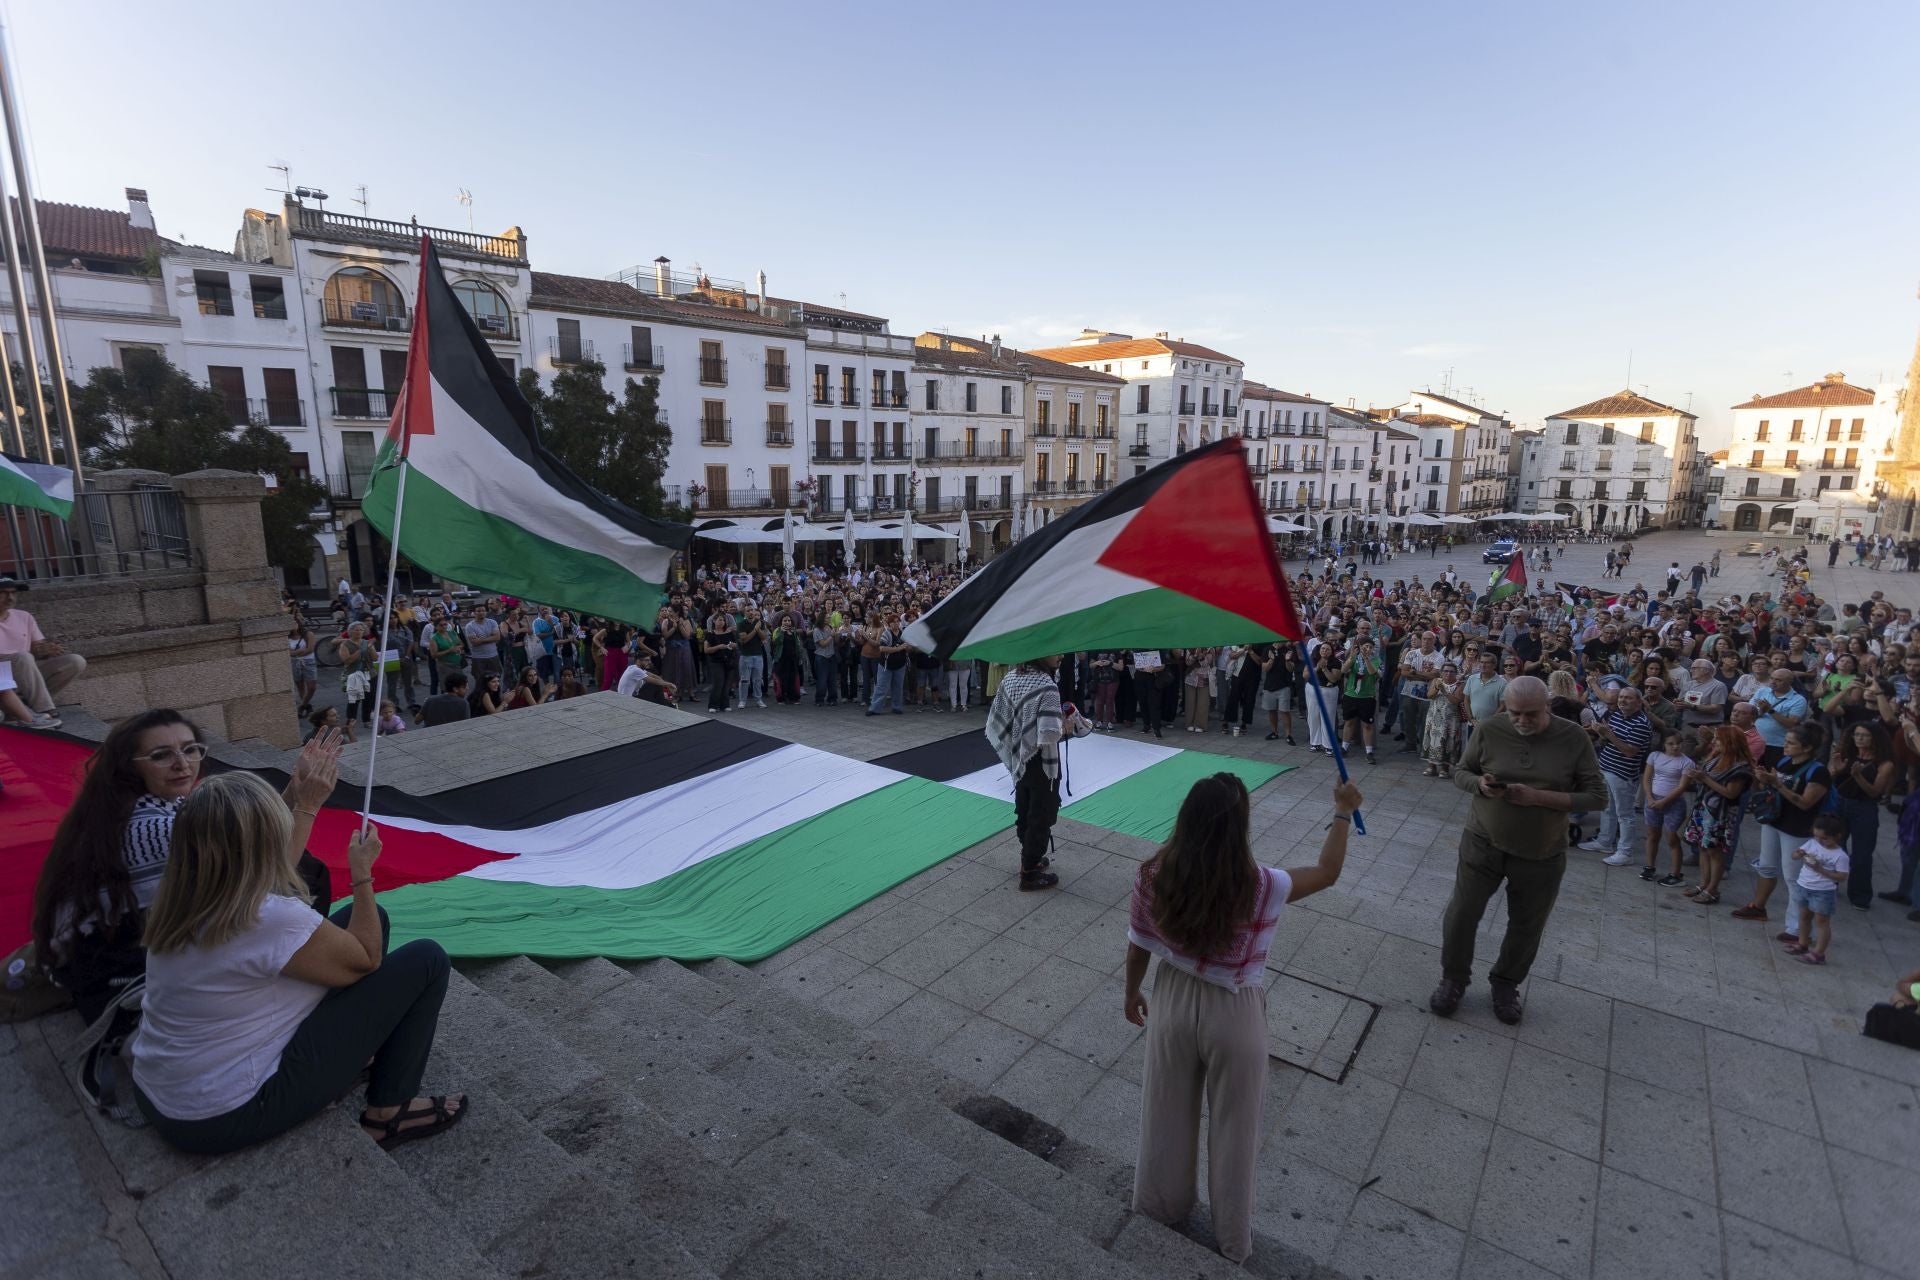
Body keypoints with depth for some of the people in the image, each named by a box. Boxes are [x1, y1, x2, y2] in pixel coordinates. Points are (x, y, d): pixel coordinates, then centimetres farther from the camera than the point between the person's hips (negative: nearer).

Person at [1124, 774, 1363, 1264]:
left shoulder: (1153, 876, -21)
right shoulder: (1262, 888, -27)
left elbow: (1138, 946, -5)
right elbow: (1328, 872, -8)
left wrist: (1132, 994, 14)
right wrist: (1344, 813, 6)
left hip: (1173, 1000, 2)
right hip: (1233, 1014, -2)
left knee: (1167, 1112, 26)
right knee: (1233, 1127, 22)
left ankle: (1162, 1203, 51)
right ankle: (1233, 1237, 45)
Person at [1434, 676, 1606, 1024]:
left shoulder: (1574, 738, -12)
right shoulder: (1489, 730, -11)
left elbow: (1596, 796, -10)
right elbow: (1460, 771, 1)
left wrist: (1538, 797, -24)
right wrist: (1479, 784, -22)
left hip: (1541, 855, 0)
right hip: (1483, 843, 0)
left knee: (1527, 926, 16)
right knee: (1462, 914, 3)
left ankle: (1506, 984, 40)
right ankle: (1454, 979, 26)